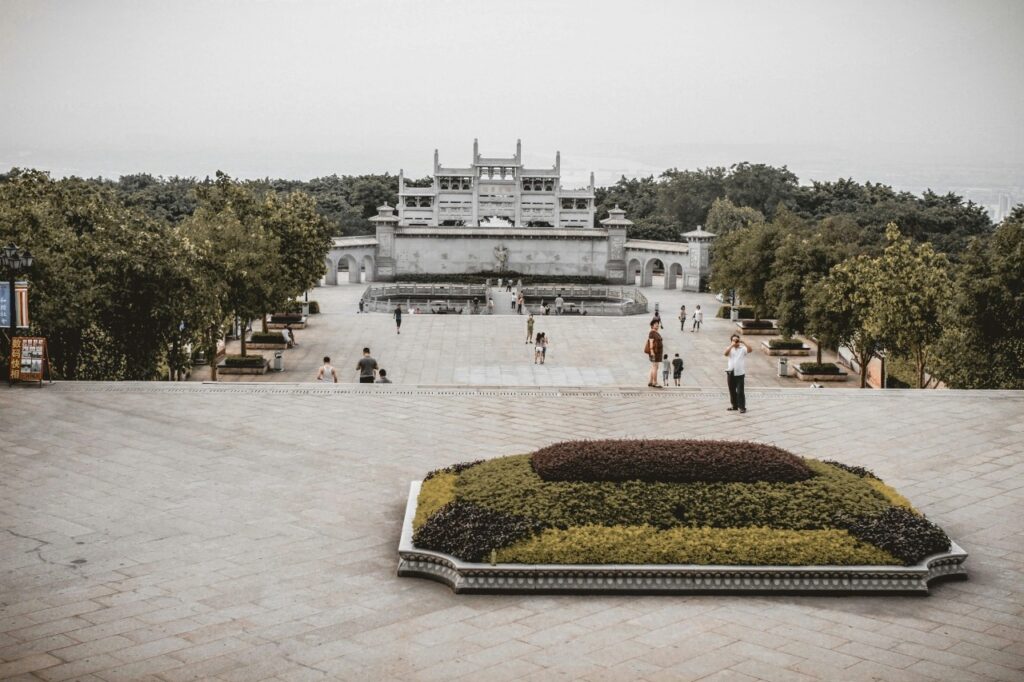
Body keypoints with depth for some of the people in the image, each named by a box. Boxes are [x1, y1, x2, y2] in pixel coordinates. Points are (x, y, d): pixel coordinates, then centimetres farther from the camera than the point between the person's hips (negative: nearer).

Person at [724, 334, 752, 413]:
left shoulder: (743, 348, 1)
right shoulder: (730, 348, 6)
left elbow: (750, 350, -18)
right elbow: (725, 354, -14)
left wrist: (744, 342, -23)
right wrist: (731, 345, -20)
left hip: (740, 373, -3)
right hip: (730, 372, 3)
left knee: (740, 391, -5)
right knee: (732, 391, 13)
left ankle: (742, 407, 2)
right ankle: (734, 405, 25)